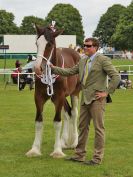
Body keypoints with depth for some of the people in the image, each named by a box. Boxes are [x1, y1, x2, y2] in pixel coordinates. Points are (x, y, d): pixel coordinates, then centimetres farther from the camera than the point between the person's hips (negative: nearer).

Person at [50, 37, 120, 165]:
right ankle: (79, 155, 23)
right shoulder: (82, 62, 15)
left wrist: (106, 92, -14)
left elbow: (116, 76, -12)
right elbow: (68, 72, 16)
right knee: (82, 127, 13)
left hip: (96, 99, -7)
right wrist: (53, 68, 6)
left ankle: (97, 158, 5)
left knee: (98, 128, -1)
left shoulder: (103, 60, -7)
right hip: (85, 98, 8)